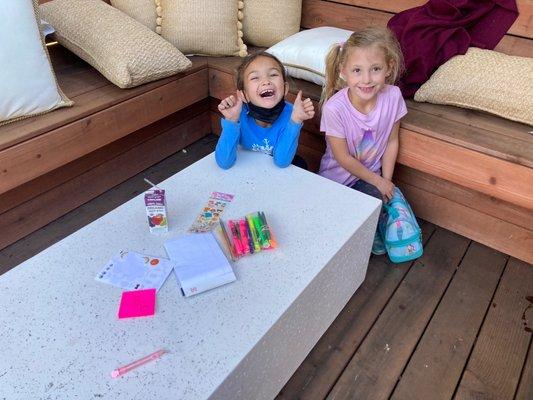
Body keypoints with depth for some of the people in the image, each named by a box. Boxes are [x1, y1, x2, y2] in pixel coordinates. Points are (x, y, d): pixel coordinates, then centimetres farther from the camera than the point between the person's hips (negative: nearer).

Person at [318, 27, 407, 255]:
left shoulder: (393, 96, -17)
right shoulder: (334, 107, -28)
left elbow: (392, 142, -3)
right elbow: (343, 158, -19)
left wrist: (386, 180, -6)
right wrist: (378, 182, -12)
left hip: (372, 174, 2)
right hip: (338, 176, -2)